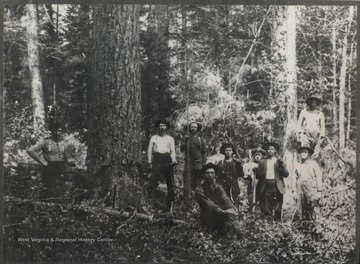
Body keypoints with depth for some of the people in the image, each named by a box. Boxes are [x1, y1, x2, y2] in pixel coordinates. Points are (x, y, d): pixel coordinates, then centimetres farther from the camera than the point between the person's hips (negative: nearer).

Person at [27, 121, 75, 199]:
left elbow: (66, 159, 19)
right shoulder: (46, 142, -5)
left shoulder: (62, 144, 11)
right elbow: (30, 150, -12)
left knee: (58, 194, 6)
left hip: (60, 172, 5)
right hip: (49, 170, -5)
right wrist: (41, 161, -12)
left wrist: (72, 162, -4)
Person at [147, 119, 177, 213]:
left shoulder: (170, 139, 18)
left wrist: (173, 160, -9)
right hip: (157, 160, -1)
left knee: (170, 183, -2)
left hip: (167, 160, 1)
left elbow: (173, 151, 10)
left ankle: (170, 204, 5)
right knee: (153, 181, -13)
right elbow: (149, 150, 11)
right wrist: (149, 162, -1)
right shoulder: (153, 138, 16)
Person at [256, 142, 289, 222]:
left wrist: (283, 166, -13)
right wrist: (261, 174, -5)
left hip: (277, 186, -1)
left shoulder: (279, 161, 10)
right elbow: (258, 175, 14)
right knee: (266, 208, -3)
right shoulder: (262, 162, 13)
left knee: (277, 208, -1)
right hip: (266, 186, 1)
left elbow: (286, 174, 2)